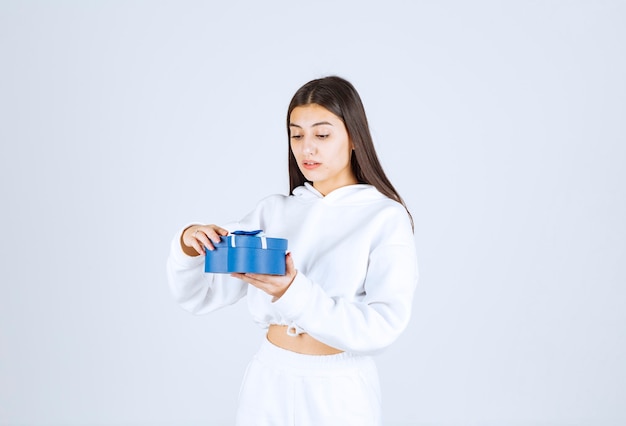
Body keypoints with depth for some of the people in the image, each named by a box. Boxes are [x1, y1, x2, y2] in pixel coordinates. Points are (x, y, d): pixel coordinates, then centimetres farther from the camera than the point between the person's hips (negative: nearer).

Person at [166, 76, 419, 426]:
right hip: (270, 379, 4)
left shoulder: (386, 217, -8)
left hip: (340, 389, -3)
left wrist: (295, 294, -29)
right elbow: (200, 295, 1)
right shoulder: (273, 211, 3)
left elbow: (384, 325, -18)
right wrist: (188, 247, -19)